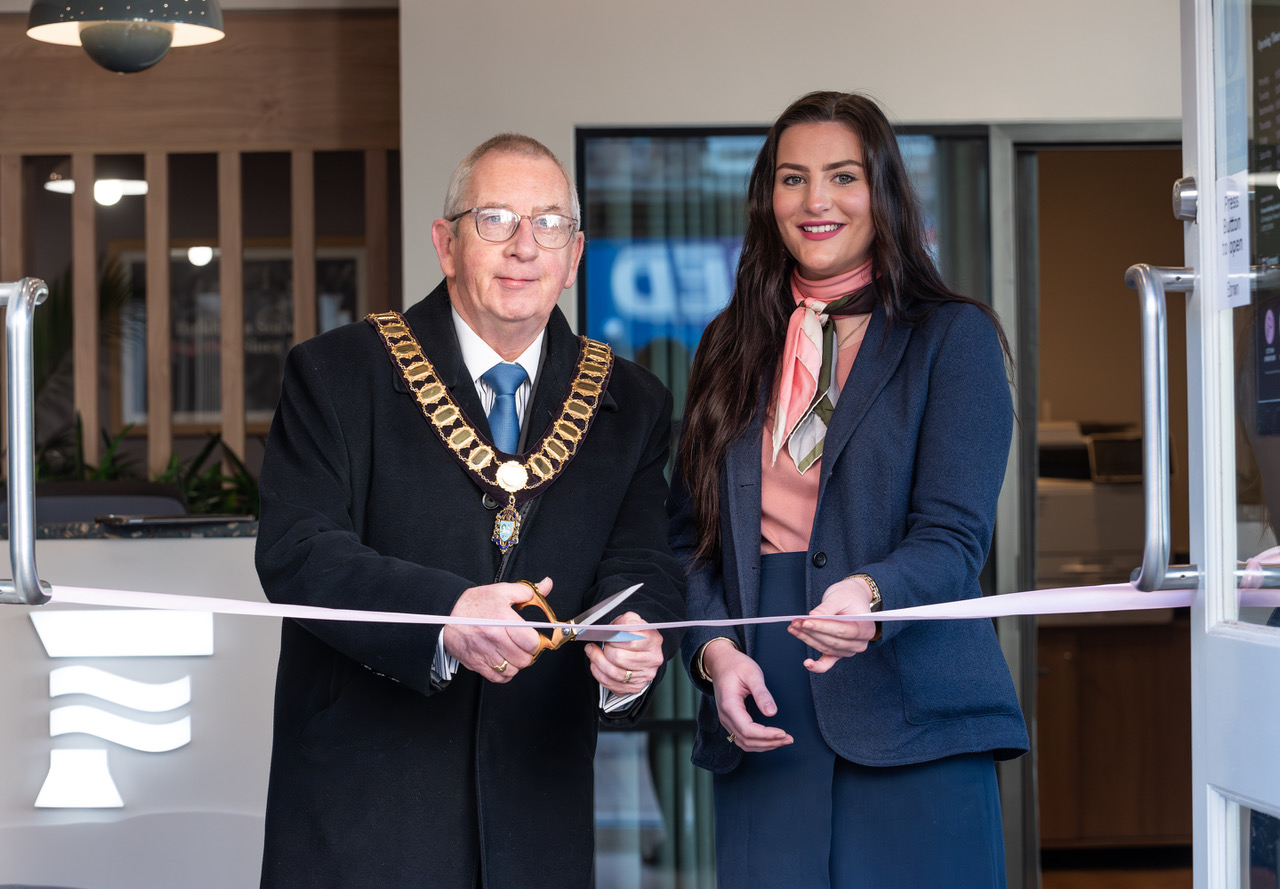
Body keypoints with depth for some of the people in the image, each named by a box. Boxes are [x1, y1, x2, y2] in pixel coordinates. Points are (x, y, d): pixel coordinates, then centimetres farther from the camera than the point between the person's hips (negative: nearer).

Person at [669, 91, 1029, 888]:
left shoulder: (954, 336, 2)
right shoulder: (732, 348, 15)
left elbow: (954, 534, -7)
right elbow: (692, 537, 13)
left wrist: (869, 596, -28)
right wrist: (712, 650, -6)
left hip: (911, 727, -3)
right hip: (763, 732, 3)